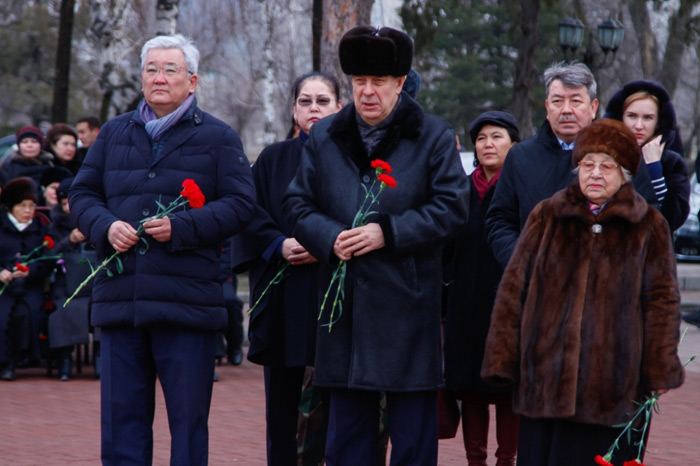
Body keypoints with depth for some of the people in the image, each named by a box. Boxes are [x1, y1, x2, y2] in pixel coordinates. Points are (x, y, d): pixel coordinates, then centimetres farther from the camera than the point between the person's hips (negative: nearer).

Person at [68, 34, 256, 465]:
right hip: (120, 296, 3)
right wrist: (105, 226, -6)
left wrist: (182, 227, -15)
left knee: (188, 418, 1)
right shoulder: (115, 133, 16)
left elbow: (241, 204, -3)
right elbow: (82, 194, 16)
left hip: (187, 301, -3)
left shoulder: (218, 137, 5)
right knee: (122, 415, 6)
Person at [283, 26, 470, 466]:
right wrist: (330, 238, -11)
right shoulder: (324, 137, 11)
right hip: (345, 306, 3)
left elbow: (452, 207, -6)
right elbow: (298, 204, 10)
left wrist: (387, 233, -15)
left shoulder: (434, 137, 0)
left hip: (408, 307, -3)